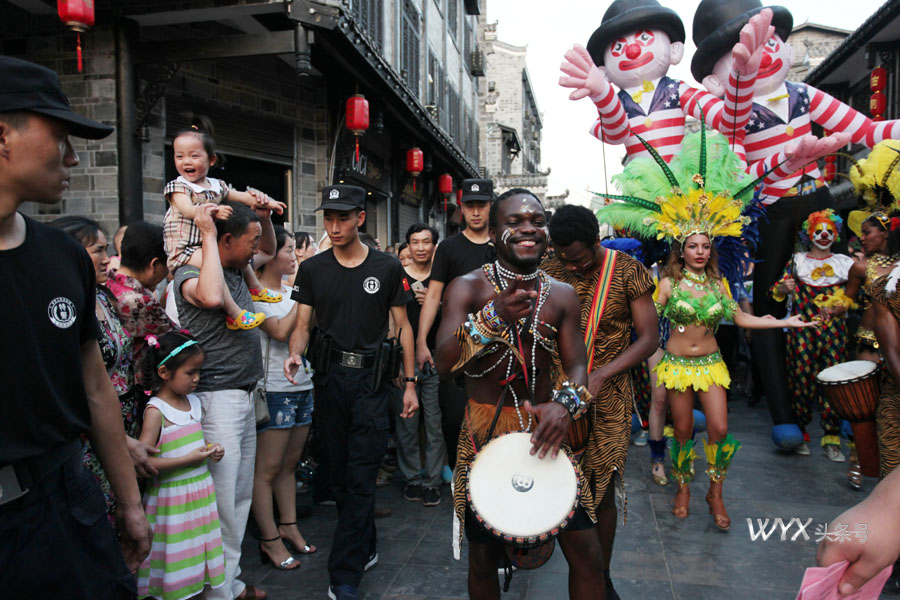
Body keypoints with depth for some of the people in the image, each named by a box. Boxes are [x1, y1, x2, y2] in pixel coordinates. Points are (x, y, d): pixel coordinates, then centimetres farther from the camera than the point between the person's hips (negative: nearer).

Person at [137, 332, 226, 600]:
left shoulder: (193, 402, 8)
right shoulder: (155, 410, -14)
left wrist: (210, 448, 4)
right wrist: (188, 460, -21)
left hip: (201, 490, 7)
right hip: (173, 495, -6)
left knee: (200, 556, 12)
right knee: (177, 563, 4)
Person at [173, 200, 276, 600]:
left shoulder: (237, 269, 12)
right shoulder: (190, 274, -12)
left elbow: (270, 252, 31)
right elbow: (212, 297, -36)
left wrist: (265, 218, 11)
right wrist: (208, 235, -24)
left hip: (245, 397, 9)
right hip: (217, 399, -9)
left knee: (241, 496, 16)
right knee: (221, 502, -3)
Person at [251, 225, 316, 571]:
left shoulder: (291, 291, 13)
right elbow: (280, 332, -19)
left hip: (302, 386, 8)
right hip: (275, 389, -8)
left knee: (289, 464, 17)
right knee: (268, 469, 2)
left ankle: (289, 527, 28)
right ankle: (270, 540, 12)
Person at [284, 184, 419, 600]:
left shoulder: (387, 268, 2)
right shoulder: (312, 269, 6)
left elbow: (403, 327, 5)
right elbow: (302, 324, 5)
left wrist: (410, 383, 2)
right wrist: (295, 354, -18)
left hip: (371, 379, -2)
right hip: (330, 378, 3)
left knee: (360, 477, -3)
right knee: (338, 474, 12)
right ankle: (366, 549, 32)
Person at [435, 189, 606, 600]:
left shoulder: (562, 295, 2)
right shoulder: (468, 288, -8)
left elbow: (576, 365, 0)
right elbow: (443, 363, -20)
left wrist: (565, 403, -23)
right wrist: (493, 317, -35)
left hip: (543, 430, 2)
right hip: (484, 434, -2)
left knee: (586, 552, 2)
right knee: (484, 556, 13)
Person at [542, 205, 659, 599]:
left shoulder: (628, 271, -8)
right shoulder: (548, 272, -1)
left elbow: (649, 338, -9)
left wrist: (600, 376, -19)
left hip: (607, 400, -1)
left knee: (602, 492, 8)